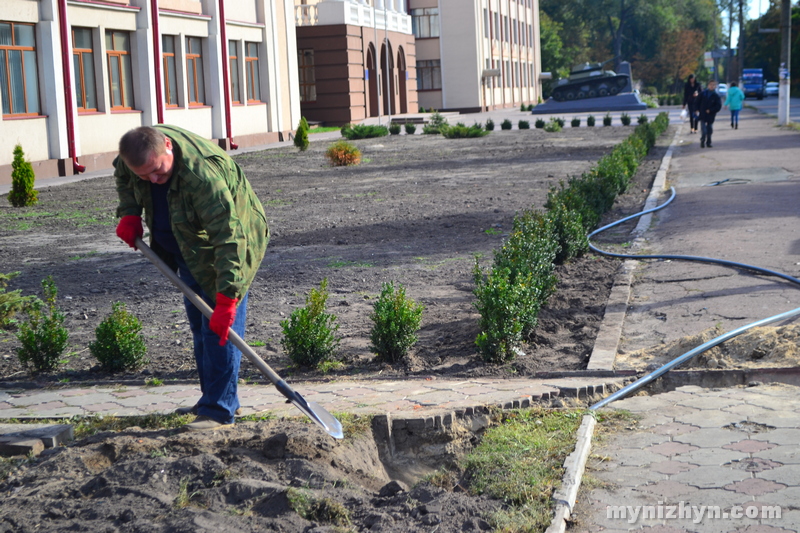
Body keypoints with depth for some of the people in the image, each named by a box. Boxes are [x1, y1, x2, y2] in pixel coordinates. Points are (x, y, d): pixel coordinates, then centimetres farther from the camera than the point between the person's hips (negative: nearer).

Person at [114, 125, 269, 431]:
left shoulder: (204, 175, -40)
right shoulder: (139, 149, -16)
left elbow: (229, 239, -41)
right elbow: (122, 176, 11)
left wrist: (227, 299, -44)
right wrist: (129, 214, -5)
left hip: (230, 242, -9)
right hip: (189, 249, 9)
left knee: (220, 326, -14)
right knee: (199, 324, 14)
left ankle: (219, 410, -12)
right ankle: (211, 398, 26)